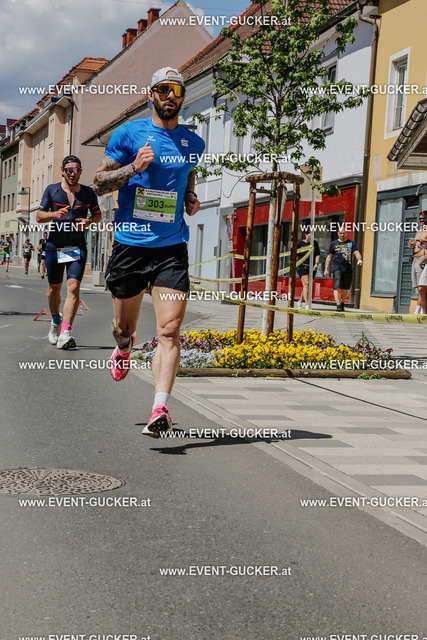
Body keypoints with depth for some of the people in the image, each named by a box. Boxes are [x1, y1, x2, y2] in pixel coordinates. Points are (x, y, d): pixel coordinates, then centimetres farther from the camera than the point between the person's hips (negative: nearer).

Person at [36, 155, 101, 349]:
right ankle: (56, 320, 40)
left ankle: (65, 333, -24)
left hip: (77, 247, -1)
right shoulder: (52, 190, 4)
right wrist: (55, 214, -16)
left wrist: (90, 220, -3)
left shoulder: (88, 193, 7)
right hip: (54, 246, 1)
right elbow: (39, 216, 5)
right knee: (54, 288, 10)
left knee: (73, 286, -17)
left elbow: (98, 214, 20)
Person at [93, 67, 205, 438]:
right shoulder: (128, 134, 3)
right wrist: (134, 167, -13)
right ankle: (124, 350, 49)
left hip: (172, 247, 1)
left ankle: (160, 410, -17)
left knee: (169, 330, -14)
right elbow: (99, 184, 3)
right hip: (130, 243, -1)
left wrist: (192, 199, 9)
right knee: (124, 327, 13)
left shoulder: (194, 143, 12)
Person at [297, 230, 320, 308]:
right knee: (306, 284, -17)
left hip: (312, 267, 3)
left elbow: (317, 254, 7)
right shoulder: (301, 243, 4)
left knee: (307, 286, 8)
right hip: (302, 266, -3)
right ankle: (307, 304, -23)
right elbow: (297, 255, 9)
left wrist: (316, 263, -7)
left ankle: (301, 301, 30)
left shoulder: (315, 243, 9)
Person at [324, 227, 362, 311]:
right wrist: (326, 269, 6)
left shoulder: (351, 243, 13)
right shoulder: (334, 244, 11)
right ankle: (338, 305, -17)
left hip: (348, 269, 2)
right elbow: (329, 257, 12)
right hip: (337, 268, -2)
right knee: (337, 287, -14)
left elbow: (356, 253, 3)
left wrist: (359, 260, -20)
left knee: (346, 289, 6)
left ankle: (342, 302, 29)